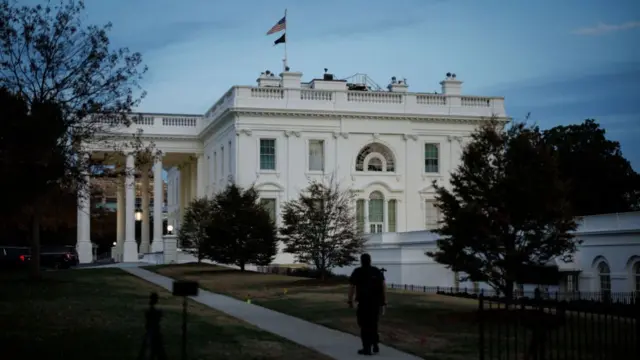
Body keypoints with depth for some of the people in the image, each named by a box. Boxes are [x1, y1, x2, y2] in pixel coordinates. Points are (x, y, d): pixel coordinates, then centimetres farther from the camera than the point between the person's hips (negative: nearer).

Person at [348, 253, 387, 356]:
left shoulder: (357, 272, -2)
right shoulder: (377, 271, 7)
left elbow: (352, 287, -2)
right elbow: (384, 286, 1)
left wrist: (350, 301, 8)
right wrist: (384, 301, 4)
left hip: (364, 302, -4)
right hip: (376, 302, 4)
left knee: (365, 325, 3)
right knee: (373, 324, 18)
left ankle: (367, 348, 1)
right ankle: (375, 346, 14)